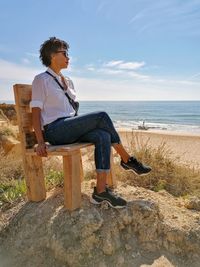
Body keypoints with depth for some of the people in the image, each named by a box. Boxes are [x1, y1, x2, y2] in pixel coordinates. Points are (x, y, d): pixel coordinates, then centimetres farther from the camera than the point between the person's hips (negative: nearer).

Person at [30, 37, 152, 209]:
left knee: (103, 136, -24)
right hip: (54, 130, -6)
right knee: (102, 116, -22)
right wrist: (41, 142, -16)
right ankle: (127, 160, -6)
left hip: (70, 129, 7)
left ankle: (101, 191, -23)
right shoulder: (41, 80, 0)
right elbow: (36, 112, -7)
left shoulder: (67, 81, 21)